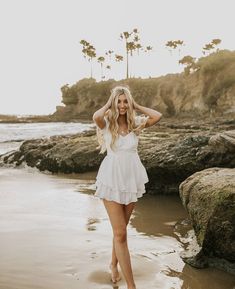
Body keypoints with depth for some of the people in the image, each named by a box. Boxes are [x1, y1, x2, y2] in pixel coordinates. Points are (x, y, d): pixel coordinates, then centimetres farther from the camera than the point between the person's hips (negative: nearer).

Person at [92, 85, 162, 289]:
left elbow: (158, 116, -12)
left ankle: (114, 264, 43)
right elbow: (96, 116, -28)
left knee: (121, 229, 18)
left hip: (132, 179, 4)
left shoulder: (135, 123, 3)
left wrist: (136, 106, -2)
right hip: (112, 180, -3)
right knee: (120, 234, -3)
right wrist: (108, 104, -10)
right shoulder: (107, 123, -5)